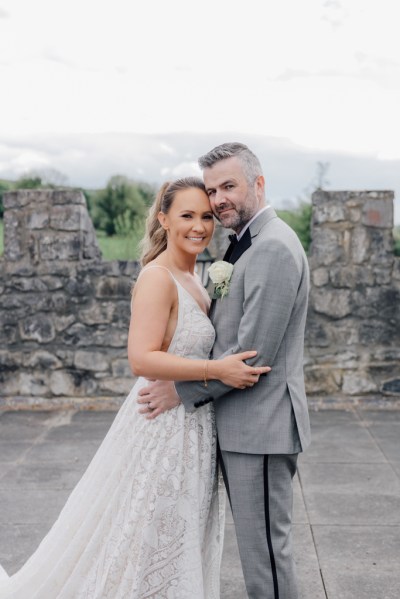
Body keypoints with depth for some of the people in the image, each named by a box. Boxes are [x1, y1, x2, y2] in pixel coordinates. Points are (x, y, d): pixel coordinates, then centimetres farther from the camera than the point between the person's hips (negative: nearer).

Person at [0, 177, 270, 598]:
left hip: (190, 428, 9)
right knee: (151, 546, 4)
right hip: (164, 429, -9)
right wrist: (217, 369, -28)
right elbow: (142, 358, -27)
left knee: (178, 545, 20)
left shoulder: (190, 277, 10)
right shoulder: (157, 278, -18)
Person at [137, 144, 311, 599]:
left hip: (261, 425, -10)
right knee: (257, 541, 20)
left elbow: (253, 353, -21)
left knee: (264, 546, 1)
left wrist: (183, 391, -14)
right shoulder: (246, 245, 15)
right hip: (241, 424, 10)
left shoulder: (274, 247, -18)